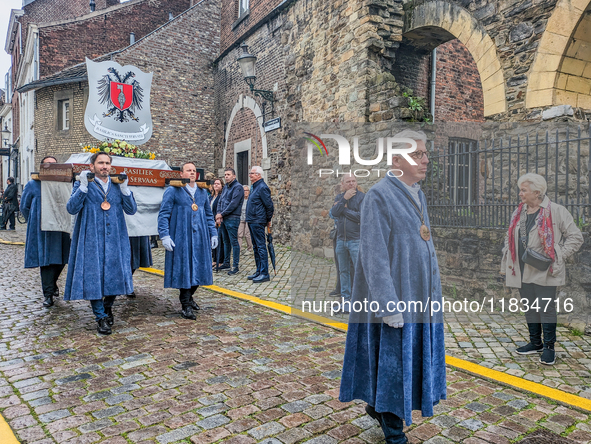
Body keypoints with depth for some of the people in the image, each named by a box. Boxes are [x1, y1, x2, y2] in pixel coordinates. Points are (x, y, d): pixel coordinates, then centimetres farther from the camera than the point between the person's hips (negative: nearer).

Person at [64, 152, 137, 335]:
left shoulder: (117, 186, 12)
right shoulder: (83, 185, 5)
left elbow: (131, 210, 3)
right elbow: (72, 208, -7)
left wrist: (124, 188, -9)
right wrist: (83, 186, -14)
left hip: (115, 239, 3)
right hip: (92, 240, -3)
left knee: (116, 275, 5)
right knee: (93, 276, -1)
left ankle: (107, 306, 31)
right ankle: (101, 317, 11)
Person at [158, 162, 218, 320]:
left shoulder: (202, 192, 14)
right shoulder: (172, 191, -2)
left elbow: (209, 215, 18)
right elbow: (163, 215, -5)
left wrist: (213, 234, 12)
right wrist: (165, 236, -14)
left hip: (200, 239, 5)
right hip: (181, 239, -5)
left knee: (199, 268, 9)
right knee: (184, 270, -2)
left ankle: (189, 296, 31)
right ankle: (185, 306, 8)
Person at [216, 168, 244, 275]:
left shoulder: (238, 187, -10)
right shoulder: (225, 187, 17)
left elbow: (234, 204, -17)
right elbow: (220, 201, 16)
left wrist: (222, 214, -13)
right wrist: (218, 214, -1)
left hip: (232, 219, -9)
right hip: (223, 218, 9)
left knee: (234, 242, -5)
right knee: (226, 241, 16)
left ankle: (235, 266, 0)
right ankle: (226, 263, 26)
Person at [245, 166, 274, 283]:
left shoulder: (262, 187, -13)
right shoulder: (255, 187, 18)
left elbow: (269, 205, -14)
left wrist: (268, 220, -6)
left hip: (258, 222, -10)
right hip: (252, 221, 10)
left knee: (261, 247, -8)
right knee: (256, 247, 14)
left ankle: (264, 274, -4)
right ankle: (259, 271, 22)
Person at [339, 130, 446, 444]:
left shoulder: (418, 195, 10)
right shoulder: (378, 196, -16)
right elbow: (374, 255, -19)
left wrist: (433, 292, 14)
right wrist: (389, 305, -21)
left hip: (421, 296, 9)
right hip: (395, 298, -9)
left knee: (415, 357, 19)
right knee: (393, 360, 5)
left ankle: (377, 406, 42)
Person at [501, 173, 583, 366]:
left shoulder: (556, 211, -6)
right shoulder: (518, 212, 12)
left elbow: (576, 237, -4)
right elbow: (509, 238, 20)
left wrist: (557, 257, -10)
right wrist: (508, 260, 11)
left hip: (544, 272, -6)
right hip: (523, 271, 6)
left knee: (546, 309, -1)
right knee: (530, 308, 14)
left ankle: (549, 347, 12)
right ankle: (535, 343, 28)